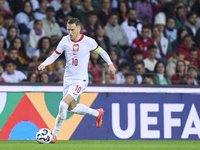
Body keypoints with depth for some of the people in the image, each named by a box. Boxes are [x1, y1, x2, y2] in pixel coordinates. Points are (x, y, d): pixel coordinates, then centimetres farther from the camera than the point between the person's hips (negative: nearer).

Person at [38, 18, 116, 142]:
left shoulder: (88, 41, -11)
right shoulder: (65, 40, -3)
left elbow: (100, 51, 7)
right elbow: (55, 55, 4)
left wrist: (110, 64, 4)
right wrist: (44, 64, -13)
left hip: (81, 80, -6)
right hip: (68, 79, 6)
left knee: (63, 104, -20)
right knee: (72, 108, 17)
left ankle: (54, 134, -11)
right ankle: (97, 113, 43)